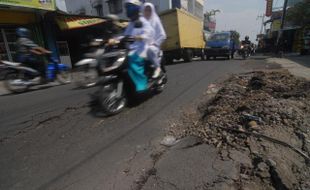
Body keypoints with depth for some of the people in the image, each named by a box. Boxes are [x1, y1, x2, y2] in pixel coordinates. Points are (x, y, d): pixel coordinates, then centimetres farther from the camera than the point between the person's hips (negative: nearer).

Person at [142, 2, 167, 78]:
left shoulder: (155, 20, 8)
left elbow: (162, 35, 1)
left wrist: (154, 43, -10)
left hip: (154, 45, -3)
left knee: (150, 49, -37)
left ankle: (157, 67, -21)